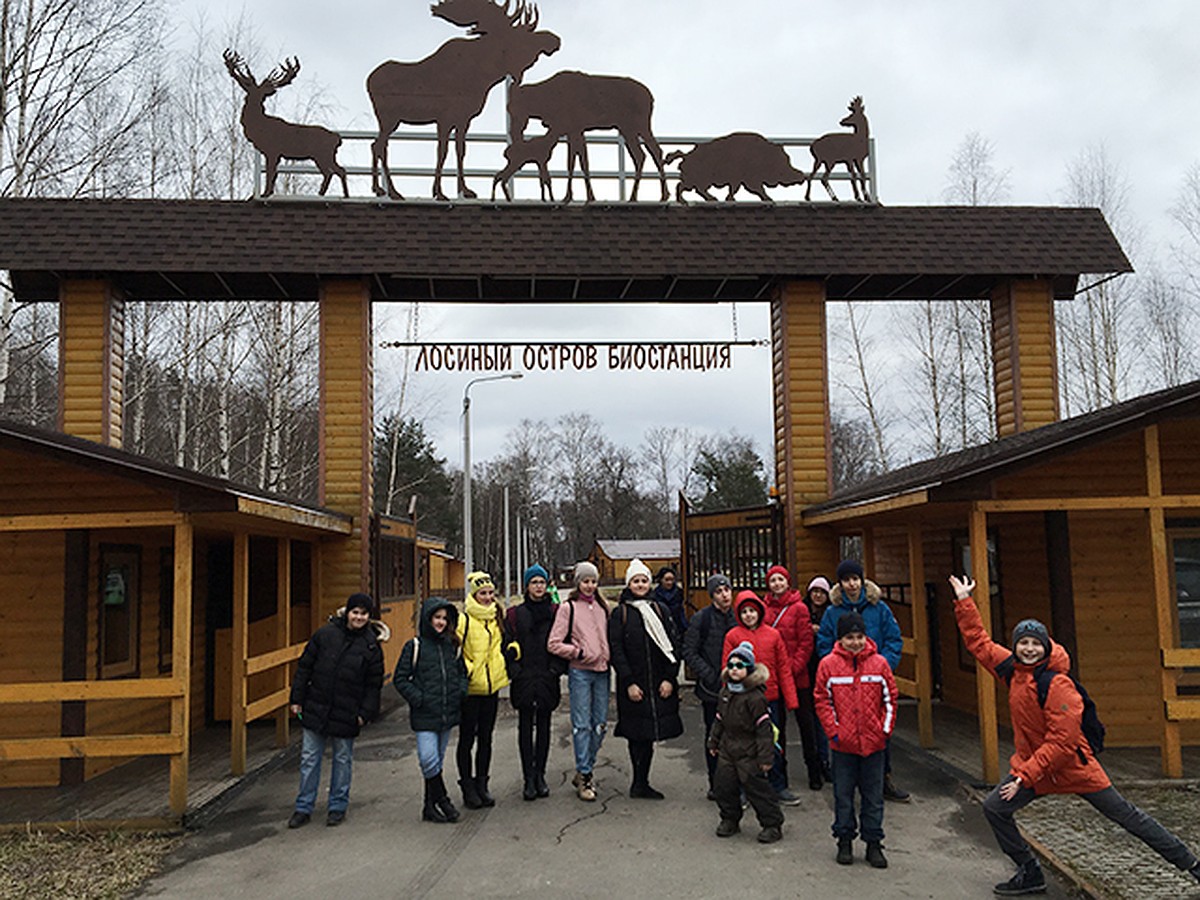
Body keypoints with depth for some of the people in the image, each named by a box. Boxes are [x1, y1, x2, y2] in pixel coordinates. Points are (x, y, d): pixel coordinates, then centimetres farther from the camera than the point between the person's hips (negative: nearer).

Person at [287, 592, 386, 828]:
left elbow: (374, 684, 2)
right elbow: (304, 667, 3)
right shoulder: (325, 634, -2)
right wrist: (297, 698, 1)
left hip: (346, 715, -1)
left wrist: (366, 712, -5)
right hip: (315, 709, 1)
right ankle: (304, 808, 20)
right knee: (309, 759, 8)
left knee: (343, 760, 10)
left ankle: (338, 807, 24)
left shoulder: (371, 645, -2)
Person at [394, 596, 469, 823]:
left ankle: (430, 806, 20)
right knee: (429, 760, -12)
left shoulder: (452, 645, 10)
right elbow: (400, 678, -2)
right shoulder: (415, 646, -4)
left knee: (437, 761, 11)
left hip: (449, 713, 5)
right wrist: (417, 698, -11)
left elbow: (462, 672, 22)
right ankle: (443, 800, 4)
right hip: (425, 716, -4)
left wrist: (461, 690, 4)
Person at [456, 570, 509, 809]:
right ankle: (467, 787, 14)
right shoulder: (463, 620, -11)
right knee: (467, 739, 4)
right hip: (470, 688, -5)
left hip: (492, 686, 6)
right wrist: (464, 669, -17)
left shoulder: (497, 617, 9)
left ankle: (482, 786, 22)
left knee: (485, 738, 12)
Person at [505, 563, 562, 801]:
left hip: (547, 678, 1)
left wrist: (557, 669, -4)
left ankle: (540, 775, 18)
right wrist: (515, 671, -7)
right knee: (526, 727, 1)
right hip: (524, 679, -1)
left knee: (544, 726, 8)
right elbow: (510, 645, 2)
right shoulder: (515, 614, 3)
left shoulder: (555, 612, 5)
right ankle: (529, 778, 7)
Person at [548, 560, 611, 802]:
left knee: (600, 724, 8)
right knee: (582, 725, -5)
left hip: (601, 671, 5)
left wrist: (607, 655, 7)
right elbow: (554, 644, -5)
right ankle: (584, 776, 2)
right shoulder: (568, 607, -2)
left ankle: (586, 769, 22)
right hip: (580, 672, -5)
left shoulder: (602, 606, 12)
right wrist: (579, 653, -10)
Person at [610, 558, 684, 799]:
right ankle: (640, 784, 9)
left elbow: (671, 646, 7)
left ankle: (640, 784, 15)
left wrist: (669, 679, -3)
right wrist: (628, 683, -11)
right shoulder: (620, 613, 1)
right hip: (633, 685, -3)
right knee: (638, 733, -1)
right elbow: (615, 650, -4)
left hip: (660, 684, 3)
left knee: (648, 733, 5)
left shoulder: (660, 610, 10)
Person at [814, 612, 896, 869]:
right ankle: (844, 841, 22)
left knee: (873, 795, 9)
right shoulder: (828, 664, -5)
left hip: (874, 742, 1)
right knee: (843, 795, 9)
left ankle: (874, 843, 20)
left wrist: (886, 730, 1)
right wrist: (833, 731, -6)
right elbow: (823, 701, -1)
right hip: (843, 743, -1)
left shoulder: (879, 664, -1)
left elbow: (890, 699, 5)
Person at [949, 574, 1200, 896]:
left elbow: (1061, 742, -25)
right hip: (1030, 764, 7)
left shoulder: (1058, 685, -24)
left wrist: (1025, 776, -24)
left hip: (1073, 765, -6)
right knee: (994, 808, -4)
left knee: (1125, 815, 5)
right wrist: (964, 602, 6)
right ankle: (1030, 874, 10)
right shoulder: (1012, 669, -4)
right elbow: (979, 642, 8)